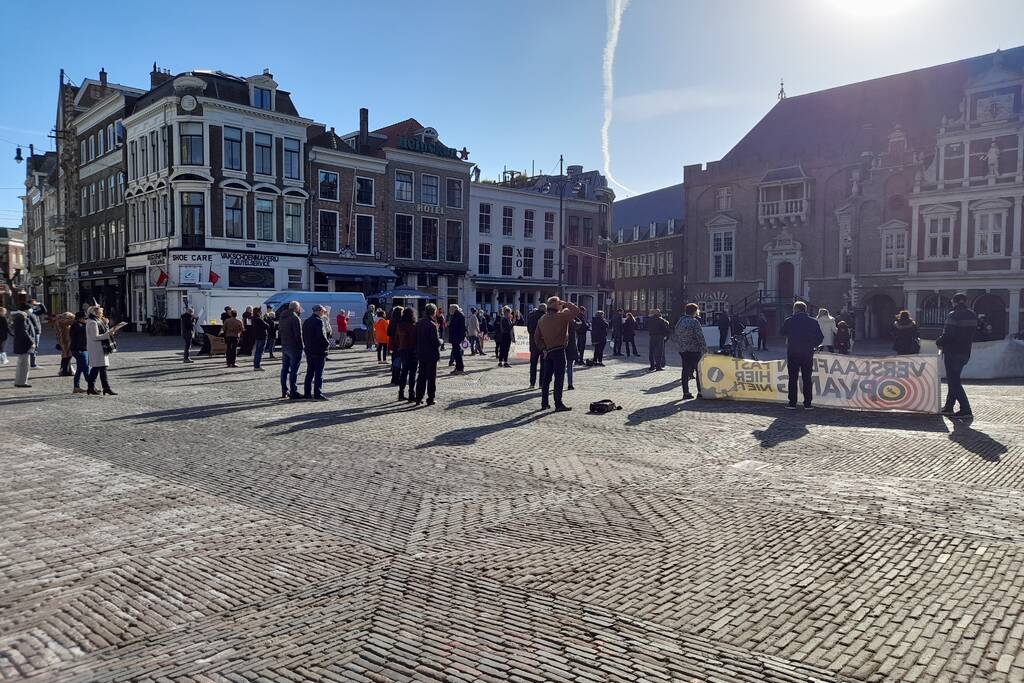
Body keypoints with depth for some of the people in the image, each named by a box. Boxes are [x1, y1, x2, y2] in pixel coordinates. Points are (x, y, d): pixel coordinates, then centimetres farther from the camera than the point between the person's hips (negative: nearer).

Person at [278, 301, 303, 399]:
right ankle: (293, 392, -5)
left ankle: (284, 391, 18)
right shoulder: (295, 318, -14)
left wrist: (283, 343, 19)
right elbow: (298, 335, -18)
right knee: (294, 370, -6)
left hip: (284, 347, 8)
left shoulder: (282, 318, 14)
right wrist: (300, 347, -12)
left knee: (285, 369, 13)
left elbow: (279, 333, 19)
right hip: (294, 347, -8)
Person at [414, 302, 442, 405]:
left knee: (421, 376, 14)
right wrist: (440, 341, 0)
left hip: (420, 354, 6)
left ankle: (419, 398, 17)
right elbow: (436, 341, -19)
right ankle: (430, 399, 6)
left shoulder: (418, 323, 2)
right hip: (431, 355, -6)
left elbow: (416, 339, 7)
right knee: (431, 377, 3)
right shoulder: (432, 325, -18)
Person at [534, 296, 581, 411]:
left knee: (546, 378, 11)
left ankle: (544, 403, 15)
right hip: (559, 350, -7)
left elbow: (537, 336, 12)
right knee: (559, 378, -5)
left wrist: (543, 348, 12)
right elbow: (576, 311, -13)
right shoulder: (560, 316, -11)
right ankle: (558, 404, -4)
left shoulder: (542, 319, 11)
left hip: (548, 351, 7)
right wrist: (566, 304, -1)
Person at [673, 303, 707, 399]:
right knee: (699, 371, 2)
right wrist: (704, 349, -10)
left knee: (686, 371, 9)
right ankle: (700, 392, 2)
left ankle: (686, 393, 9)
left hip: (683, 351, 6)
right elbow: (700, 337, -15)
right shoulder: (694, 322, -12)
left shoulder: (679, 322, 8)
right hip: (695, 351, -6)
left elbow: (674, 337, 13)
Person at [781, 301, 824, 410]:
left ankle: (792, 403, 2)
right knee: (807, 379, 6)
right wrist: (813, 345, 16)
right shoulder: (813, 322, 1)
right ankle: (807, 403, 4)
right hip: (808, 353, 1)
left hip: (792, 353, -1)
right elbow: (820, 337, 3)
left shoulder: (789, 321, -3)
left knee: (793, 378, 4)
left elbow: (783, 333, 9)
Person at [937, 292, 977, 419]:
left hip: (952, 352, -8)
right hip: (965, 352, 8)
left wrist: (939, 342, -3)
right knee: (954, 380, 18)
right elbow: (973, 334, 14)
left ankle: (966, 410, -11)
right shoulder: (973, 316, 9)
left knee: (954, 382, -4)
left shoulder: (953, 315, -16)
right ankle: (948, 407, 24)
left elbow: (947, 335, -21)